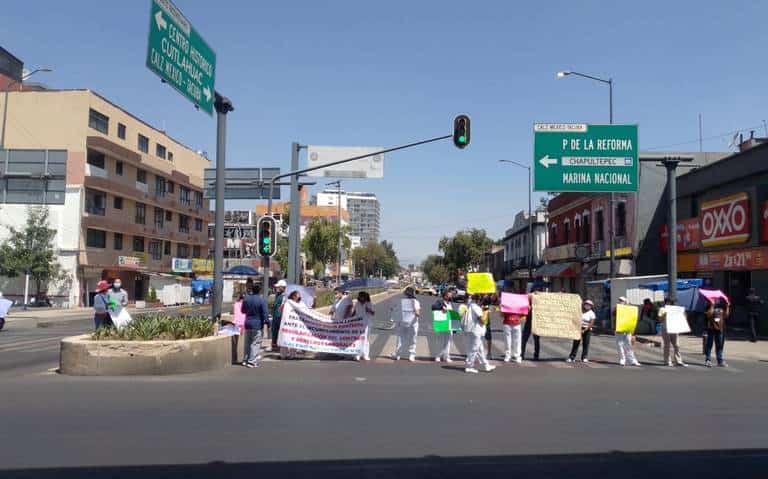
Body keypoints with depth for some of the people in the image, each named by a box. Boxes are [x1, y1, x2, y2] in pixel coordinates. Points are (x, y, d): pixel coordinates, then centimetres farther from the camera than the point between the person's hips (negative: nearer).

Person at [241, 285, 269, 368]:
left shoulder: (246, 299, 2)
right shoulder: (261, 300, -14)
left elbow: (243, 311, 13)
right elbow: (264, 313, -14)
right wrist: (266, 321, -2)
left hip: (248, 324, 5)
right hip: (257, 325, -5)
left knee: (247, 343, 16)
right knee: (255, 343, -1)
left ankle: (245, 360, 22)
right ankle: (252, 361, -5)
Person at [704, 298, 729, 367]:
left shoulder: (722, 306, 13)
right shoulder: (710, 306, -1)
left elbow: (726, 315, 6)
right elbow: (709, 314, -16)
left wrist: (727, 307, -1)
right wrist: (712, 305, -20)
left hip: (720, 329, 5)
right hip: (711, 328, -5)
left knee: (719, 346, 9)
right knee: (709, 345, -2)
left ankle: (720, 361, 14)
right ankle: (708, 360, 3)